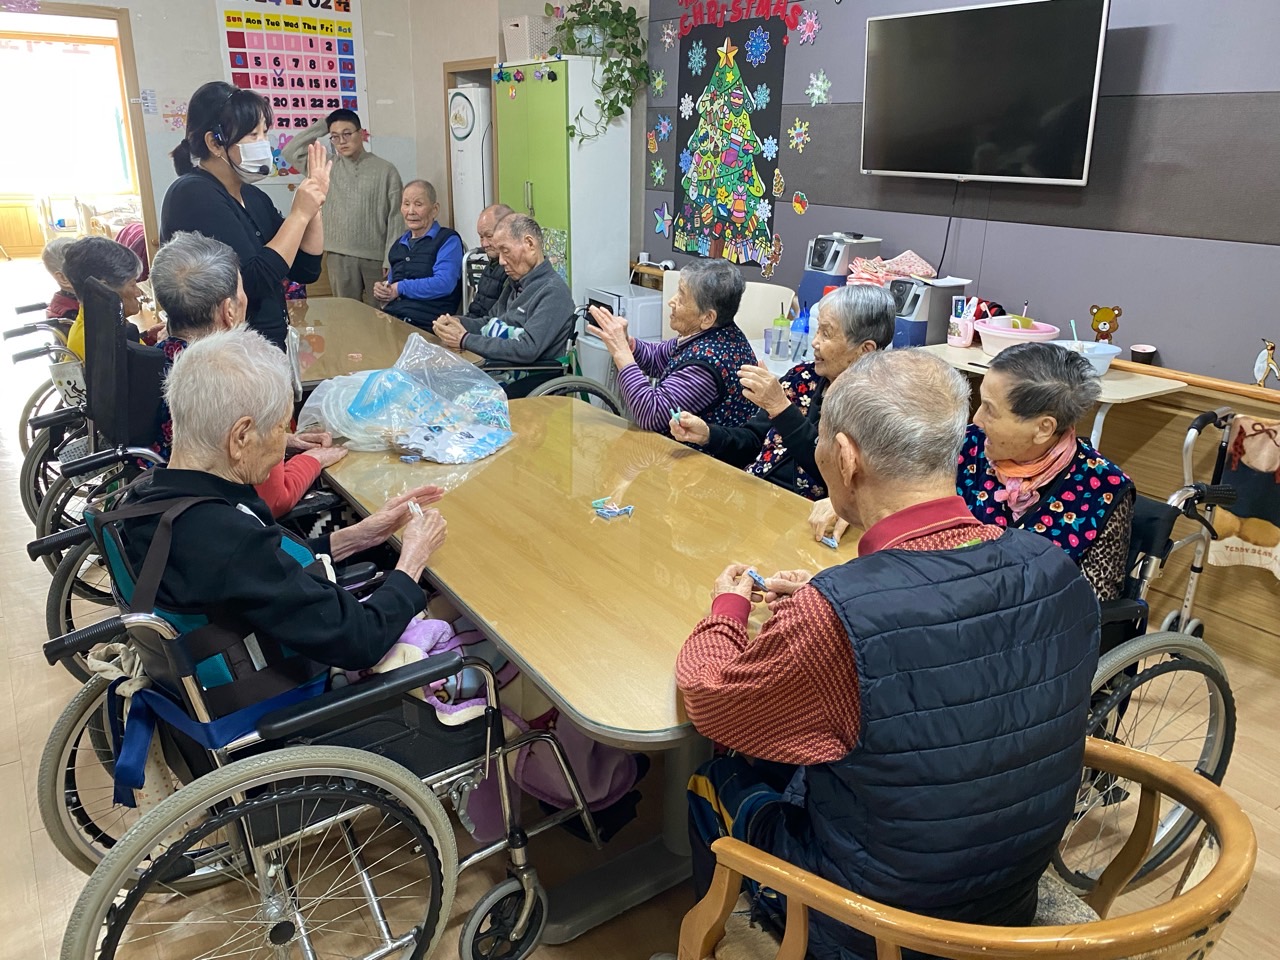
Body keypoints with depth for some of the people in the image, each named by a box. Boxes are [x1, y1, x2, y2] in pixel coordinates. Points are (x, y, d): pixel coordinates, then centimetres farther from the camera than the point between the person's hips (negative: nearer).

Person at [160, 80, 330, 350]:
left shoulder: (251, 195, 9)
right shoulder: (193, 196, -14)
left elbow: (306, 271, 9)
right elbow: (256, 281, -24)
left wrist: (313, 207, -2)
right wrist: (299, 214, -16)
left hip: (269, 347, 8)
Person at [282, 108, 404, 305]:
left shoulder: (386, 170, 1)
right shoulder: (327, 167, 11)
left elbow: (395, 218, -2)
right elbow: (290, 152, 8)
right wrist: (322, 125, 6)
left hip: (376, 257, -2)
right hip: (339, 257, 3)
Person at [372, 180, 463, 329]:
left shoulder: (448, 240, 2)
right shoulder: (399, 244, 25)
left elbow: (443, 284, -14)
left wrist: (400, 288, -7)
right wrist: (380, 290, 9)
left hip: (424, 324, -6)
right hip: (390, 317, 6)